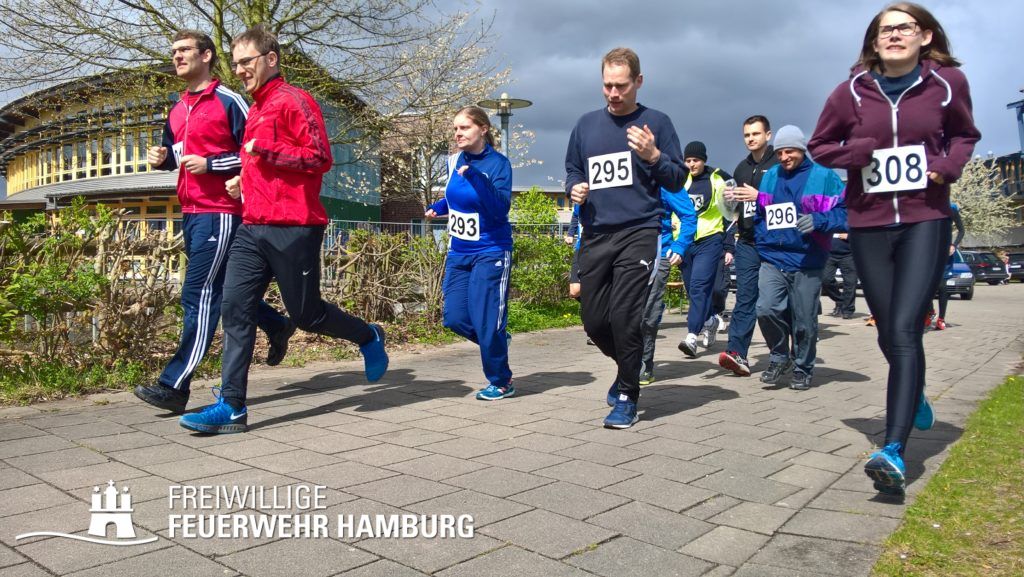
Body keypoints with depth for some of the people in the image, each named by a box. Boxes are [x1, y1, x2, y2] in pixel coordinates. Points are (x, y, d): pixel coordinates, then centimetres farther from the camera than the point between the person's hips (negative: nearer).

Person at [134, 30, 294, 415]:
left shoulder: (228, 101, -6)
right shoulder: (177, 110, 17)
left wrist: (210, 163, -16)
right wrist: (162, 158, 5)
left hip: (220, 213, -9)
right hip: (191, 213, 9)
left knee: (198, 296, -8)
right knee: (225, 287, 16)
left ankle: (175, 385, -6)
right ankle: (277, 326, 36)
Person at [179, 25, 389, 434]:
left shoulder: (293, 100, -4)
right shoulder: (256, 109, 22)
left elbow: (320, 157, -14)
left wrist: (264, 151, -14)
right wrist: (245, 179, 15)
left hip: (292, 228, -8)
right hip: (252, 228, 8)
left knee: (307, 314, 2)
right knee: (235, 308, -3)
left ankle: (369, 337, 29)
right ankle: (232, 407, -1)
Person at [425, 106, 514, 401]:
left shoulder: (497, 163, -13)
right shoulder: (454, 161, 4)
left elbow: (500, 209, -25)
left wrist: (477, 177, -33)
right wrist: (438, 207, 6)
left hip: (490, 253, -6)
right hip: (458, 252, 6)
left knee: (485, 323, -4)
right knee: (454, 317, 2)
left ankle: (501, 383, 17)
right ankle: (496, 340, 31)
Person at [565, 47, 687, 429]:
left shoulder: (656, 123, 4)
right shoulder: (586, 125, 14)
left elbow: (677, 180, 4)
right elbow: (572, 171, 22)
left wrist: (653, 157, -15)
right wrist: (574, 188, 0)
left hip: (639, 232, -4)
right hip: (595, 236, 4)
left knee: (624, 317, -12)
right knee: (594, 321, 7)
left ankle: (628, 397, 5)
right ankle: (629, 368, 36)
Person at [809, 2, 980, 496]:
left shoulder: (948, 82, 1)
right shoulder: (852, 91, 0)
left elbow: (964, 135, 16)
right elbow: (820, 146, 10)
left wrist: (950, 164, -5)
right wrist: (859, 152, -11)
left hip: (925, 221, -2)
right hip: (868, 225, 2)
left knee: (905, 330, -17)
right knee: (890, 335, 10)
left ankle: (894, 451, -20)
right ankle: (915, 395, 44)